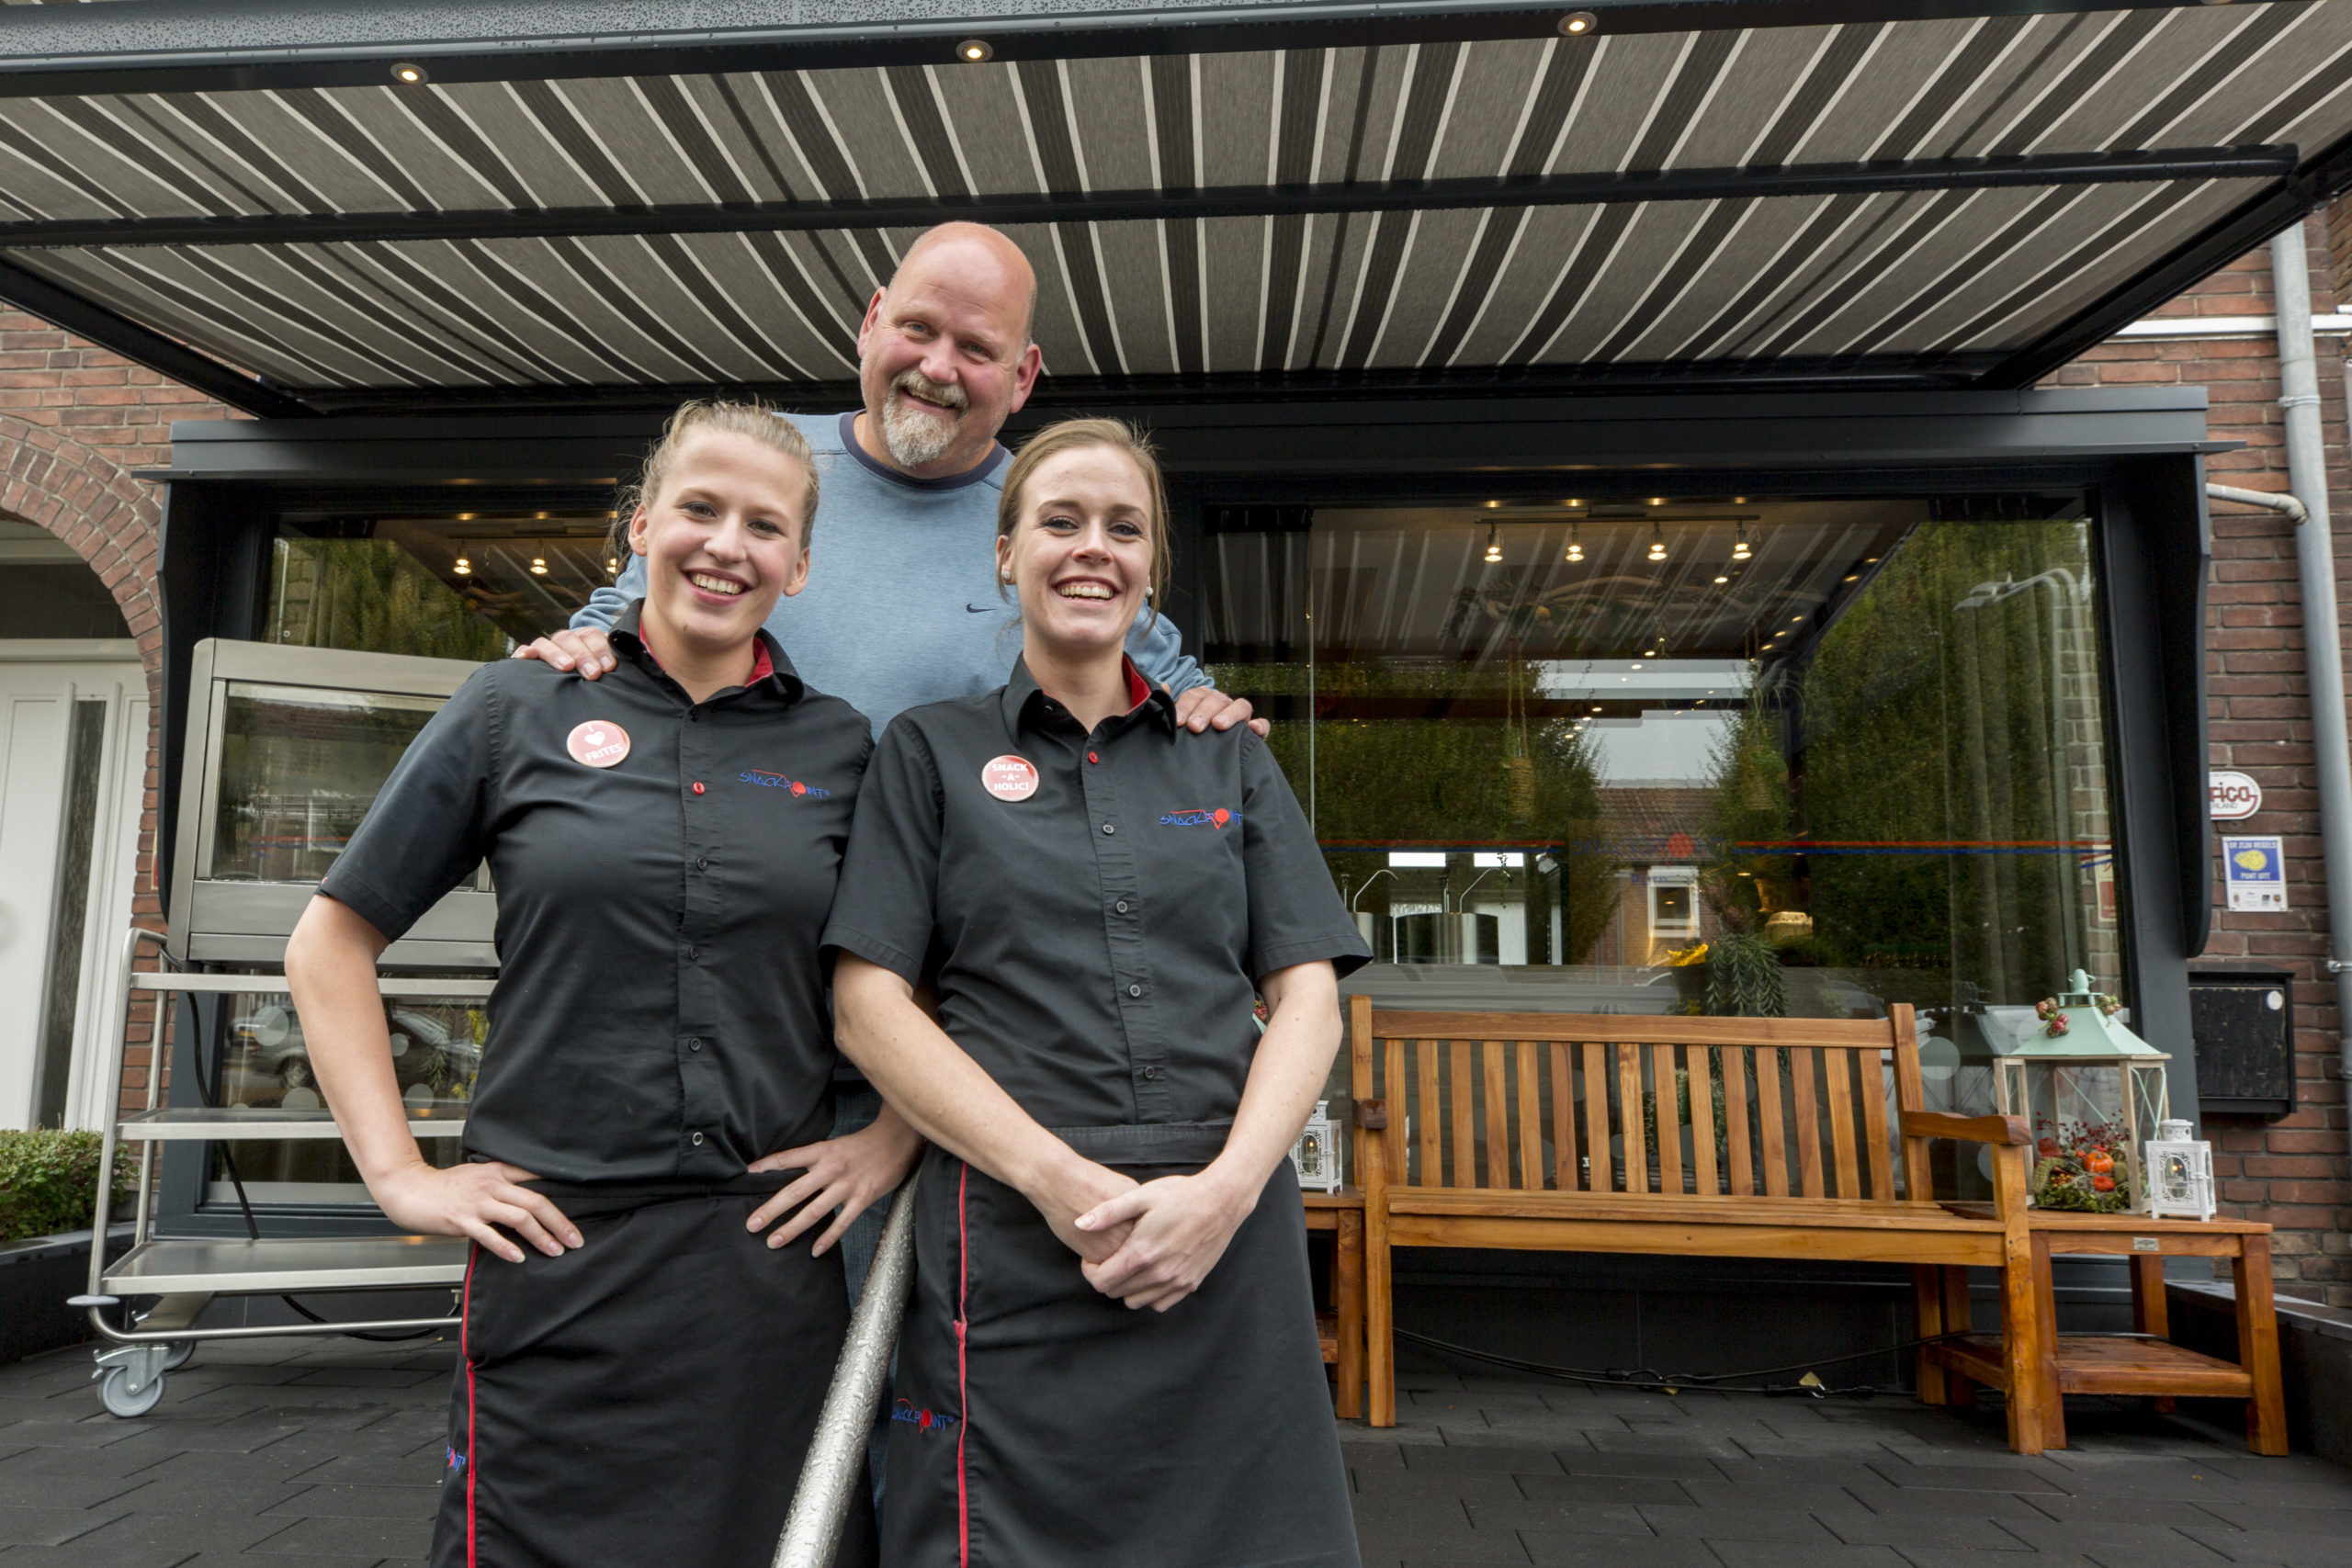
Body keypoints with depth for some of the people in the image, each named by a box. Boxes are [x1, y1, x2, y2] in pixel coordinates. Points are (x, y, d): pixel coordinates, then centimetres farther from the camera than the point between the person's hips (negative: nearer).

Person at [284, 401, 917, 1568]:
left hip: (774, 1254, 2)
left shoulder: (844, 748, 4)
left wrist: (897, 1138, -1)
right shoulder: (520, 709, 2)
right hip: (557, 1258, -1)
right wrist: (398, 1170, 0)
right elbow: (331, 943, 6)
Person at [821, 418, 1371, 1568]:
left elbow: (1308, 997, 6)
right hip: (1011, 1253, -2)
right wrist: (1059, 1178, -13)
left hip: (1228, 1245, 3)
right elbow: (868, 1006, -2)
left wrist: (1226, 1188, -11)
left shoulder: (1230, 759, 13)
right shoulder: (930, 751, 7)